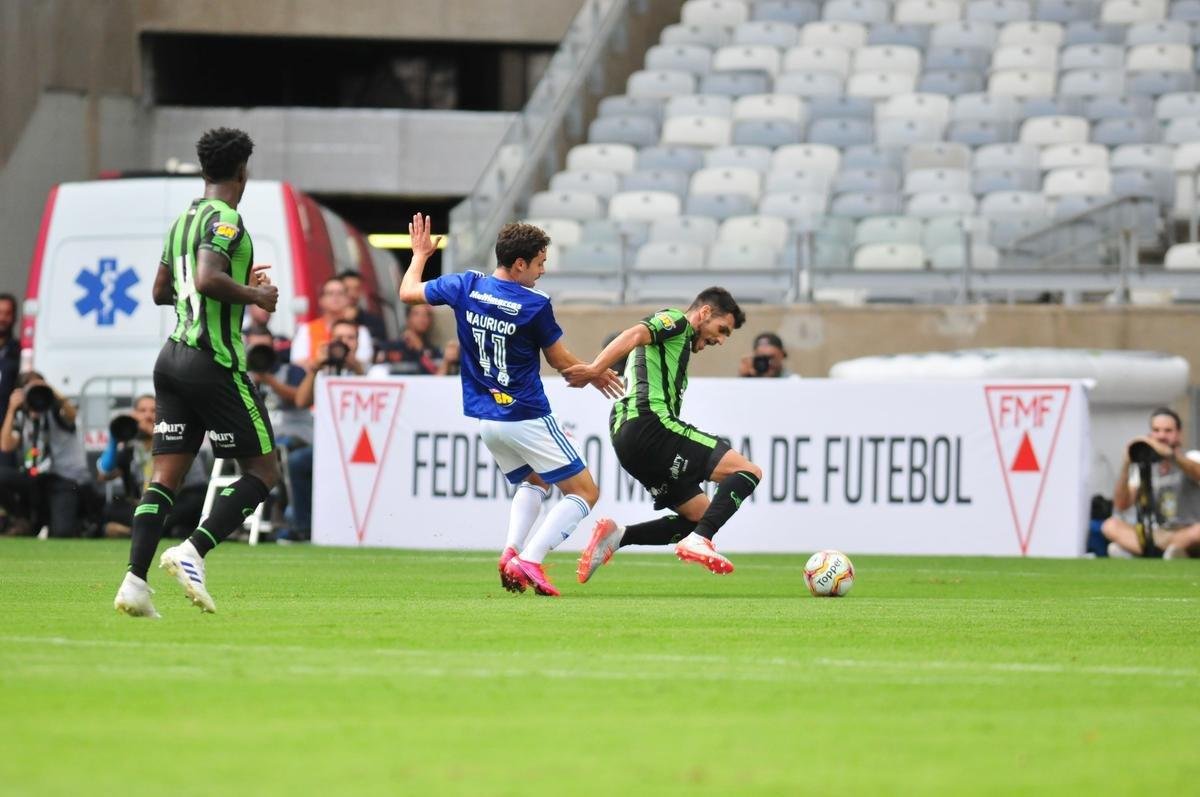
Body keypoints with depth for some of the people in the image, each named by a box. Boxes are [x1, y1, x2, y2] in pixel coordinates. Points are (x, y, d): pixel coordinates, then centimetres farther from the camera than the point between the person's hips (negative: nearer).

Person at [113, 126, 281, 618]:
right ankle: (193, 552, -15)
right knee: (262, 471, 1)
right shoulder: (226, 218, -11)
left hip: (173, 358, 8)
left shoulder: (182, 221, 16)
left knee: (165, 476, 3)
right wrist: (255, 296, -10)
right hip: (215, 361, -8)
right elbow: (207, 279, -26)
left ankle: (135, 581, -9)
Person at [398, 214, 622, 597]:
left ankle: (511, 551, 3)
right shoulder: (535, 305, -16)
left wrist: (420, 254, 29)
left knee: (533, 483, 29)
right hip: (527, 418, -7)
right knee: (584, 491, 2)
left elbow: (408, 292, 12)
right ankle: (529, 561, -14)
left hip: (484, 418, 7)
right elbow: (559, 360, -2)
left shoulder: (466, 286, -3)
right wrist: (594, 375, 17)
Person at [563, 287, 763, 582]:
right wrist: (595, 369, -28)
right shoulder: (675, 320, 4)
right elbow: (635, 335, -15)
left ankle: (616, 536, 0)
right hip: (649, 423, -10)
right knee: (748, 471, -13)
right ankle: (699, 542, -27)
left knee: (702, 516, 13)